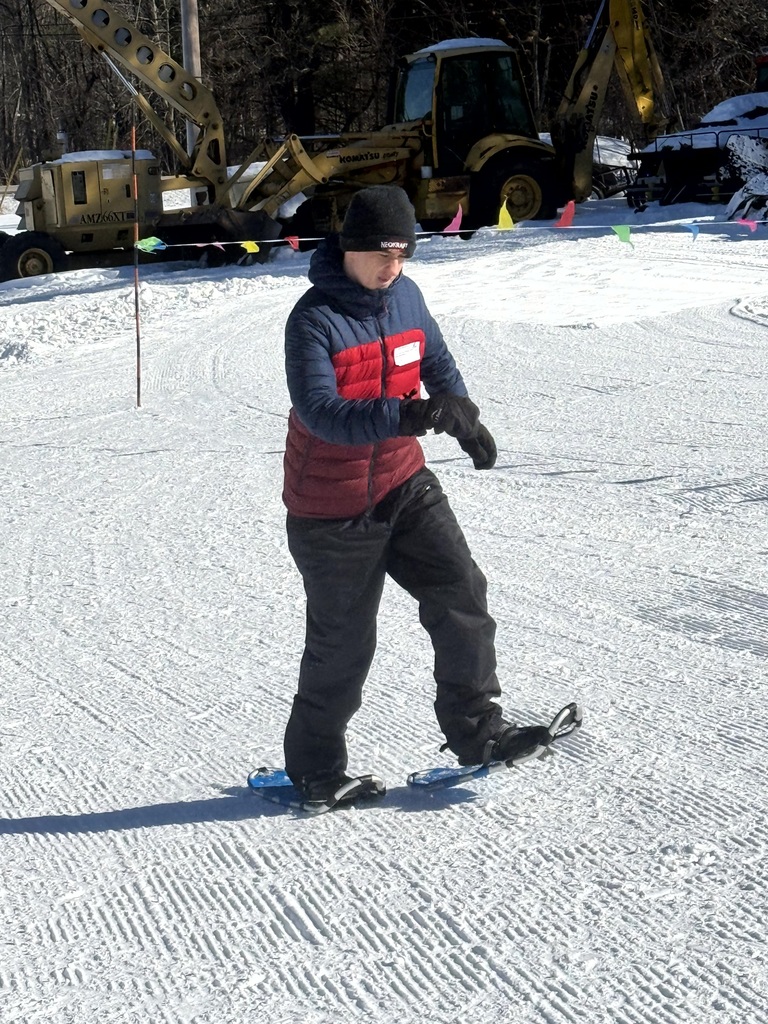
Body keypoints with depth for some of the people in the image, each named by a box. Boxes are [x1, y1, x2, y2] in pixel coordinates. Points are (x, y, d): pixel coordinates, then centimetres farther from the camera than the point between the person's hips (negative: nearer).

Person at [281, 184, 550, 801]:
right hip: (332, 506, -6)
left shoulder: (405, 297, 1)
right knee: (343, 642, 6)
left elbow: (437, 363, 18)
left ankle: (477, 731, 2)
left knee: (461, 592, -9)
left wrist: (464, 418, 1)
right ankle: (314, 769, 25)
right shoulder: (314, 319, -20)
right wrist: (403, 415, -45)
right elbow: (319, 412, -33)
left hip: (404, 485, 6)